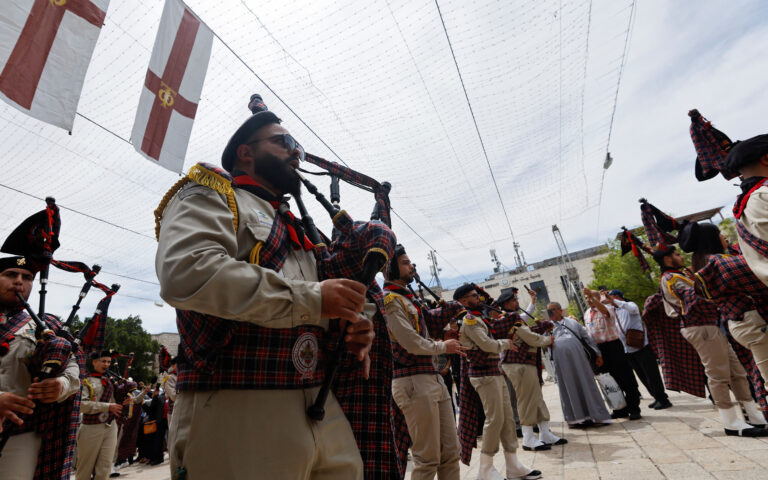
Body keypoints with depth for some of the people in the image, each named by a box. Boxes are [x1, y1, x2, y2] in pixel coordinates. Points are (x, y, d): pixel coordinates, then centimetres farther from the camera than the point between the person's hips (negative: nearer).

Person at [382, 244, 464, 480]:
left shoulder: (409, 298, 17)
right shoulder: (390, 300, -12)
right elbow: (411, 343, -17)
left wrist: (450, 307, 3)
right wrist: (443, 347, -3)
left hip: (434, 378, 9)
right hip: (413, 382, -9)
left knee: (450, 451, 15)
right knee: (428, 459, 2)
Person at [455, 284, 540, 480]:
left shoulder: (478, 317, 16)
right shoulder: (469, 319, -15)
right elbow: (487, 344, -21)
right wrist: (506, 343, -3)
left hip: (494, 371, 9)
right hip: (484, 373, -9)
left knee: (507, 417, 12)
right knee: (495, 419, -3)